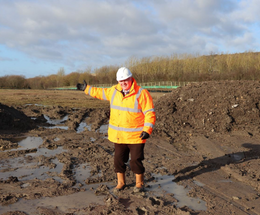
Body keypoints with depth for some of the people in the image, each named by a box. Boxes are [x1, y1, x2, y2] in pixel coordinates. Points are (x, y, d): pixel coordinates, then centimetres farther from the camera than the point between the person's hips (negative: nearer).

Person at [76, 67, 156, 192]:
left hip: (136, 136, -6)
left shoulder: (141, 93, -12)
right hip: (118, 135, 6)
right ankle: (121, 182, 30)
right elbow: (101, 93, 25)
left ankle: (139, 184, 21)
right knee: (118, 159, 13)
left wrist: (147, 130, -22)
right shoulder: (114, 91, 7)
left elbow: (150, 113, -14)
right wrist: (86, 89, 28)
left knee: (136, 160, 0)